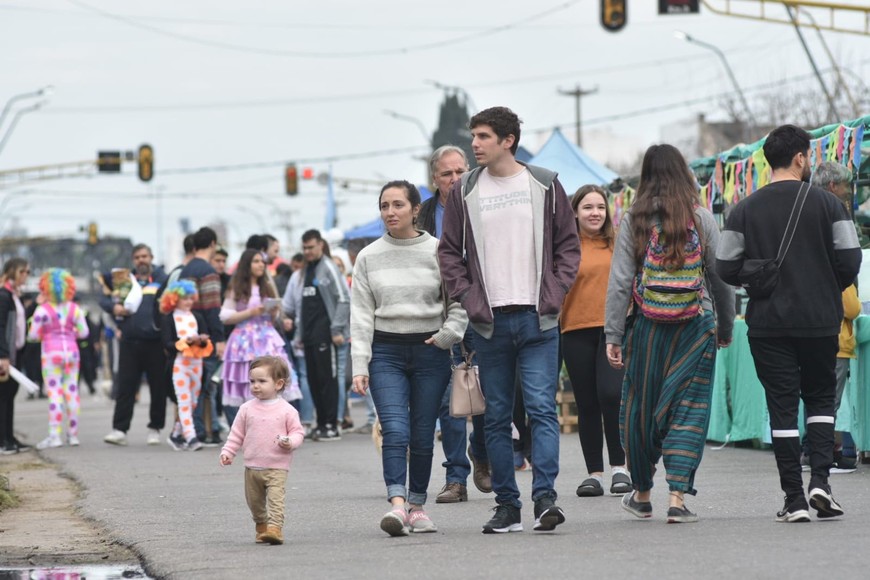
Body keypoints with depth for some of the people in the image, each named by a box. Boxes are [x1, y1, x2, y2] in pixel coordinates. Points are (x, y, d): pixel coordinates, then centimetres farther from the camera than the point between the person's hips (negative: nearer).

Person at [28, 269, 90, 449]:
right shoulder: (75, 309, 2)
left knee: (54, 393, -5)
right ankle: (73, 434, 14)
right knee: (72, 392, 10)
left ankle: (55, 434, -13)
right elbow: (83, 332, 0)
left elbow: (34, 335, -10)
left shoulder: (43, 310, -9)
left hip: (51, 352, -4)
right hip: (71, 350, 4)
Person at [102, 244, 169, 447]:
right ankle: (119, 429, -2)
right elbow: (103, 298, 17)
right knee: (125, 387, -1)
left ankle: (154, 428, 15)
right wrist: (114, 307, -5)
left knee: (159, 387, 4)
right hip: (130, 343, 1)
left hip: (155, 343, -1)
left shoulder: (161, 279, 7)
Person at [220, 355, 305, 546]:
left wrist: (290, 442, -21)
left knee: (275, 498, -18)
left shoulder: (286, 410, -5)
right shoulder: (247, 409, 3)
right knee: (254, 501, 14)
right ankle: (261, 526, 34)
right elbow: (237, 434, 9)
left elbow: (297, 432, -1)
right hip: (252, 467, 4)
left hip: (277, 467, -4)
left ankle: (275, 528, -24)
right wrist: (227, 452, 1)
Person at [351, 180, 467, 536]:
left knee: (423, 436, 3)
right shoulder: (368, 257, 5)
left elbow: (459, 303, 6)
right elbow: (361, 315, 4)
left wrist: (447, 334, -9)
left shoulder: (438, 251, 1)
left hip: (430, 352, 0)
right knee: (395, 430, -15)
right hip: (385, 351, 0)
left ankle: (417, 506, 14)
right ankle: (397, 504, -24)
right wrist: (359, 366, -2)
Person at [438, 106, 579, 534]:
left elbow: (568, 245, 9)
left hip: (538, 320, -2)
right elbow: (449, 253, 10)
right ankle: (507, 505, 8)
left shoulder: (545, 186, 5)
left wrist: (555, 293, -3)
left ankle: (545, 496, -14)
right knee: (496, 416, 4)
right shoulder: (464, 192, 7)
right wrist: (468, 298, -3)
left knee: (542, 408, -11)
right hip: (489, 322, 2)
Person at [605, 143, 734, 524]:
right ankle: (677, 496, -8)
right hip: (696, 328, 0)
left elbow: (619, 282, -4)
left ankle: (641, 494, 25)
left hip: (646, 328, 0)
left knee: (640, 407, 13)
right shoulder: (702, 219, 0)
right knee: (688, 407, 2)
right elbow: (720, 278, 4)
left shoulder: (633, 220, -1)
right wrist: (725, 328, 15)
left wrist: (613, 335, -1)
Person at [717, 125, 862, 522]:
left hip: (767, 323, 0)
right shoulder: (827, 204, -4)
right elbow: (850, 262, -5)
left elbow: (727, 270, -3)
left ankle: (794, 499, 0)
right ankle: (820, 479, -4)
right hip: (821, 322, 0)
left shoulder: (745, 210, -2)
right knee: (821, 399, 15)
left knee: (782, 407, 4)